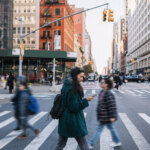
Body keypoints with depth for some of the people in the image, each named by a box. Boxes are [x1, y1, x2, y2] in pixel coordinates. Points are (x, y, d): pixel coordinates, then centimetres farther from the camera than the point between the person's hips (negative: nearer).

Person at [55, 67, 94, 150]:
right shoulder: (72, 89, -21)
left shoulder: (67, 85, 6)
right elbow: (74, 107, -21)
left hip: (64, 120, 9)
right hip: (73, 121, -9)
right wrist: (85, 100, -18)